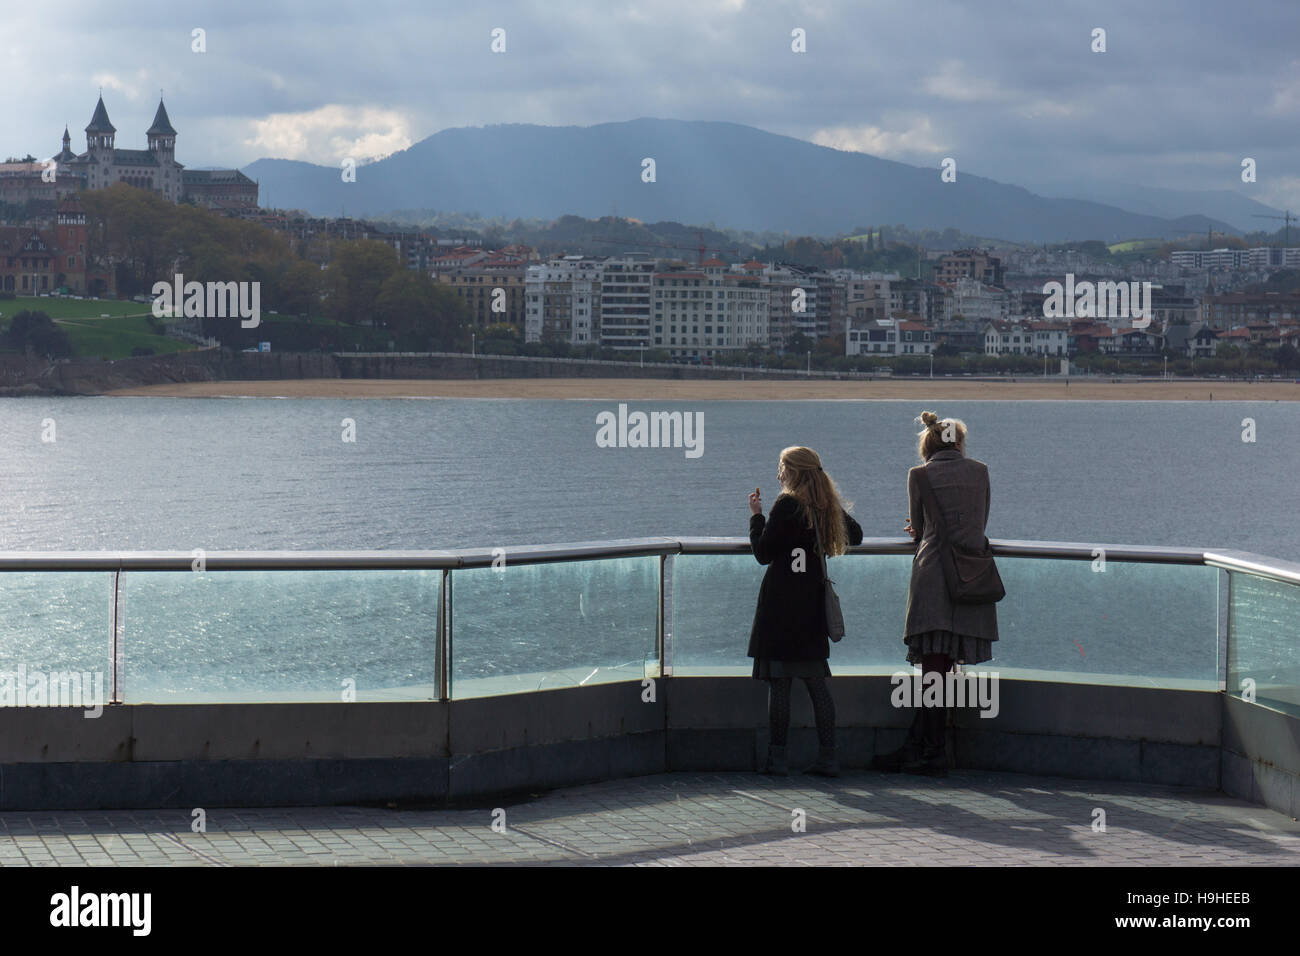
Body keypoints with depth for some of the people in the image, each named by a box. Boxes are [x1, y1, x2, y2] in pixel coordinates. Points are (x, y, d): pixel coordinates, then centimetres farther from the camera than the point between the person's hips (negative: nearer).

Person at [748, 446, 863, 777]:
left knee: (779, 681, -3)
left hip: (780, 603, -6)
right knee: (816, 681, 9)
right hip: (814, 604, 6)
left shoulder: (786, 505, -10)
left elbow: (763, 553, -9)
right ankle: (827, 757, 6)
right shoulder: (829, 506, 8)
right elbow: (855, 536, 25)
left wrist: (756, 516, 2)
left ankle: (777, 758, -3)